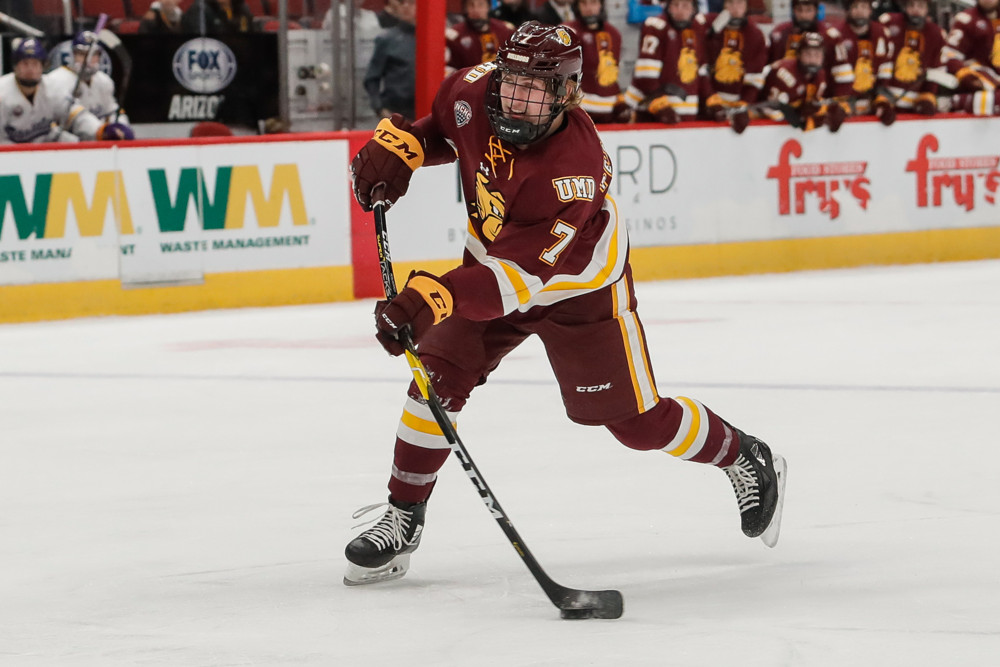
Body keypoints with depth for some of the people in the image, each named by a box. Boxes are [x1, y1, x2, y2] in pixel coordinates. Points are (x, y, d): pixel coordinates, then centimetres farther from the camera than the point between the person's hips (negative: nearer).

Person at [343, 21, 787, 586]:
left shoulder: (574, 170, -40)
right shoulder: (478, 92, -22)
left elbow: (519, 274, -43)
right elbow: (441, 123, 5)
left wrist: (434, 298, -54)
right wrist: (399, 147, -14)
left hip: (578, 288, -5)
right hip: (493, 256, 5)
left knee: (636, 421, 1)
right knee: (440, 372, -12)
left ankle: (748, 460, 26)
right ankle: (403, 518, -2)